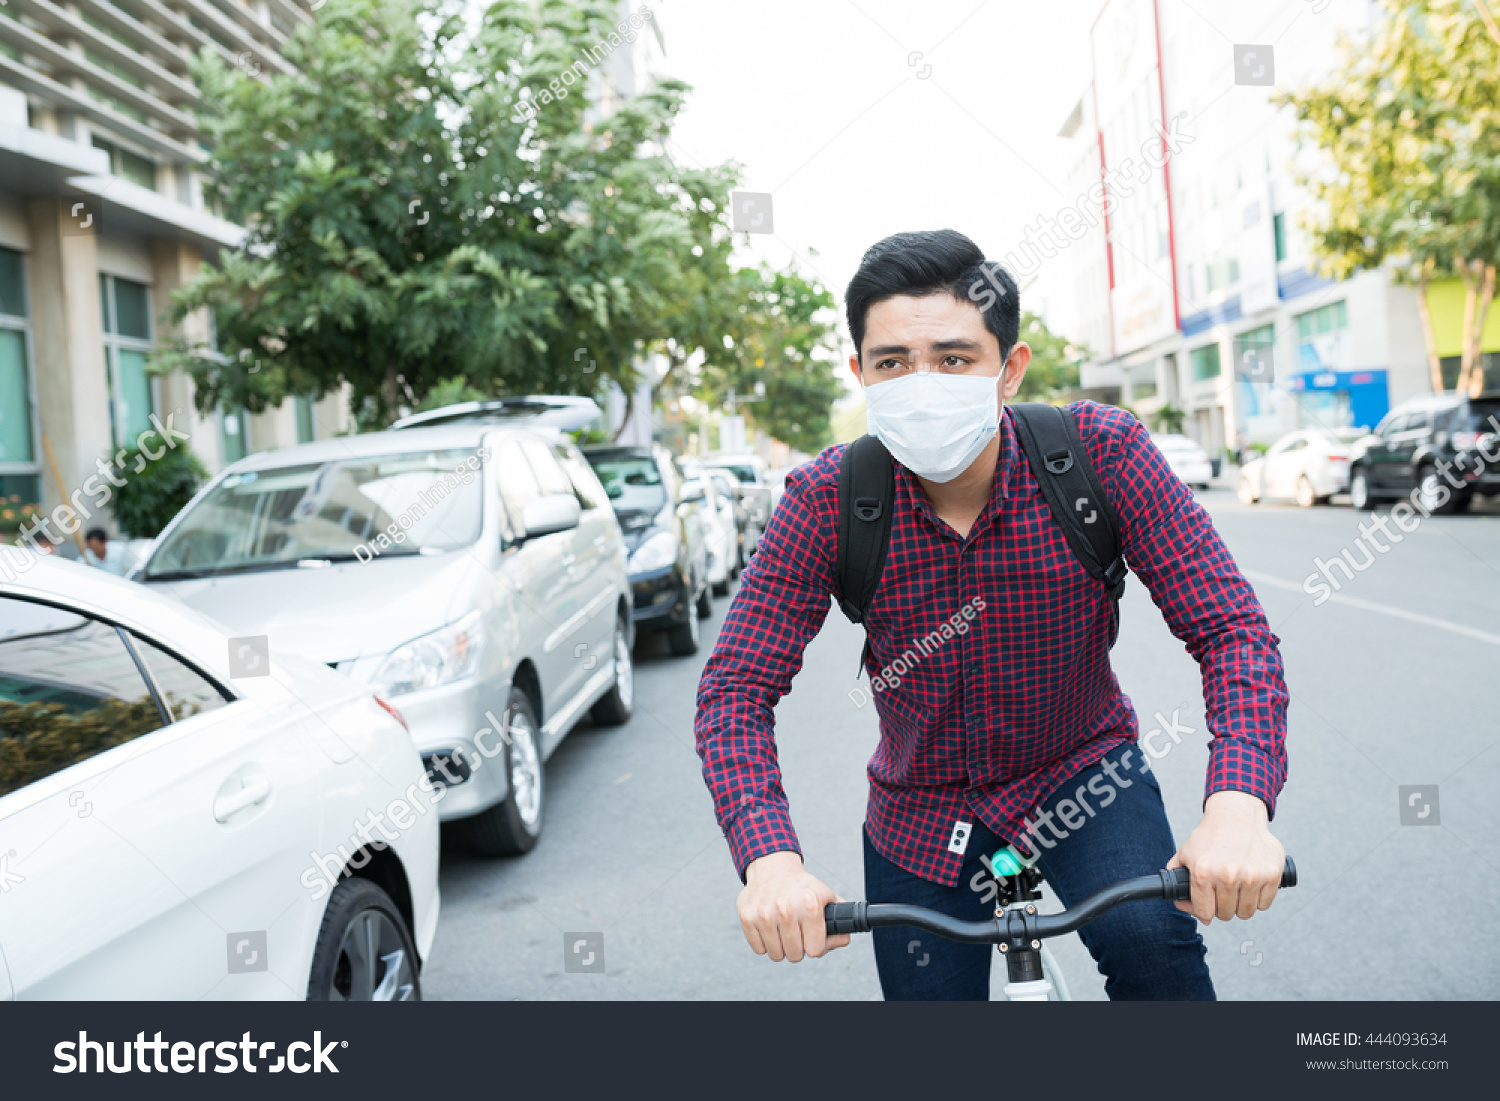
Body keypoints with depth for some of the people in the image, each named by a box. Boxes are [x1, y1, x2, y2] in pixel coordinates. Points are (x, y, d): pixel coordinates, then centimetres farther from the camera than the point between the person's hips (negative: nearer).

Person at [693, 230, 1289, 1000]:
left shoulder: (1100, 453, -21)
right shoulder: (827, 500, -20)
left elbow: (1230, 627, -23)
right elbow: (735, 688, -20)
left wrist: (1239, 802, -41)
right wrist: (769, 857, -37)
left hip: (1081, 769, -1)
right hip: (920, 812, 2)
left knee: (1152, 936, -27)